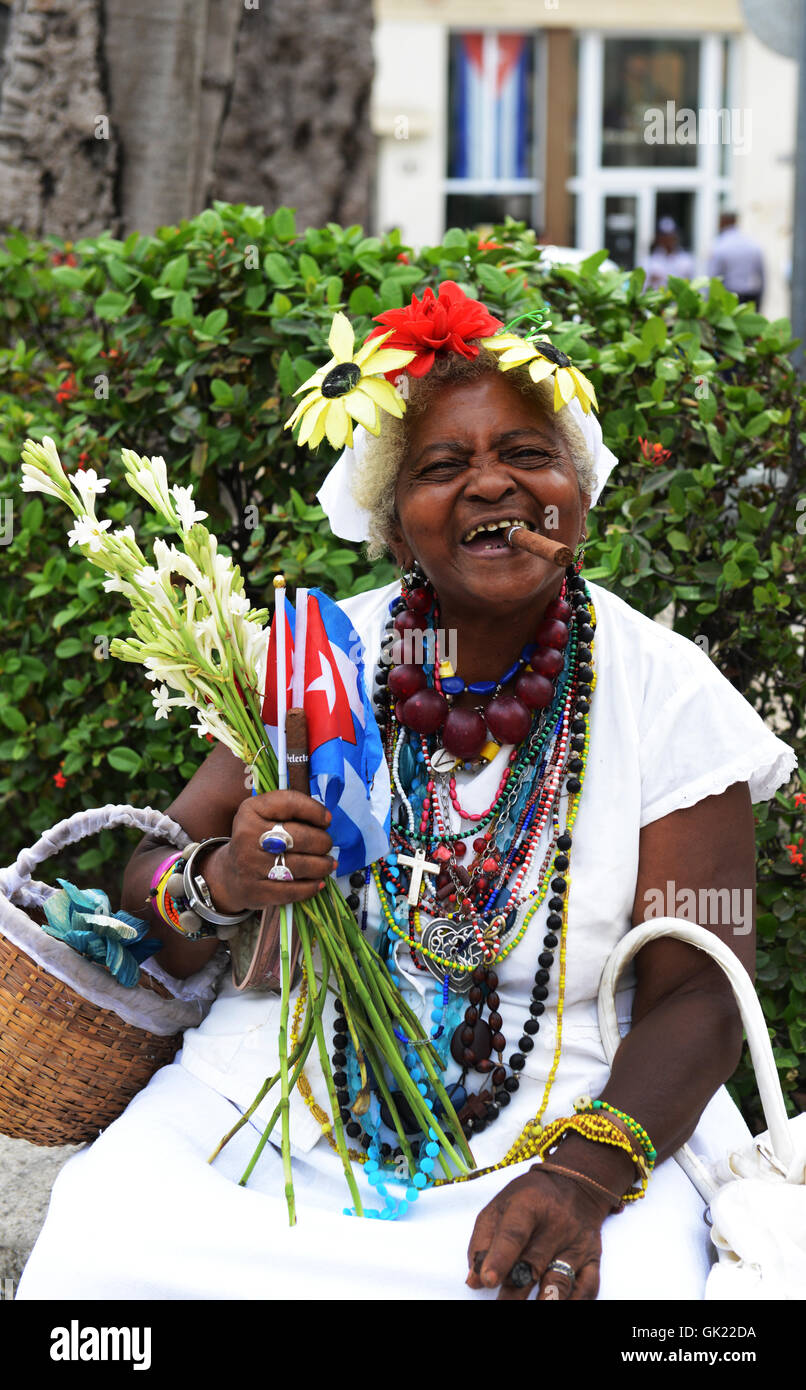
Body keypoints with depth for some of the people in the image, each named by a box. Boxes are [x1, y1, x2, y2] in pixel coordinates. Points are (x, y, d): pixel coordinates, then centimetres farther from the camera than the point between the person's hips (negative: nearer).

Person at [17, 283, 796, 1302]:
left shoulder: (669, 695, -1)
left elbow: (696, 997, -4)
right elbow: (152, 893, 5)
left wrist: (585, 1171, -22)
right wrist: (223, 883, -20)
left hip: (566, 1125, -1)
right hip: (279, 1100, 1)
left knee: (627, 1285, -31)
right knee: (101, 1252, -24)